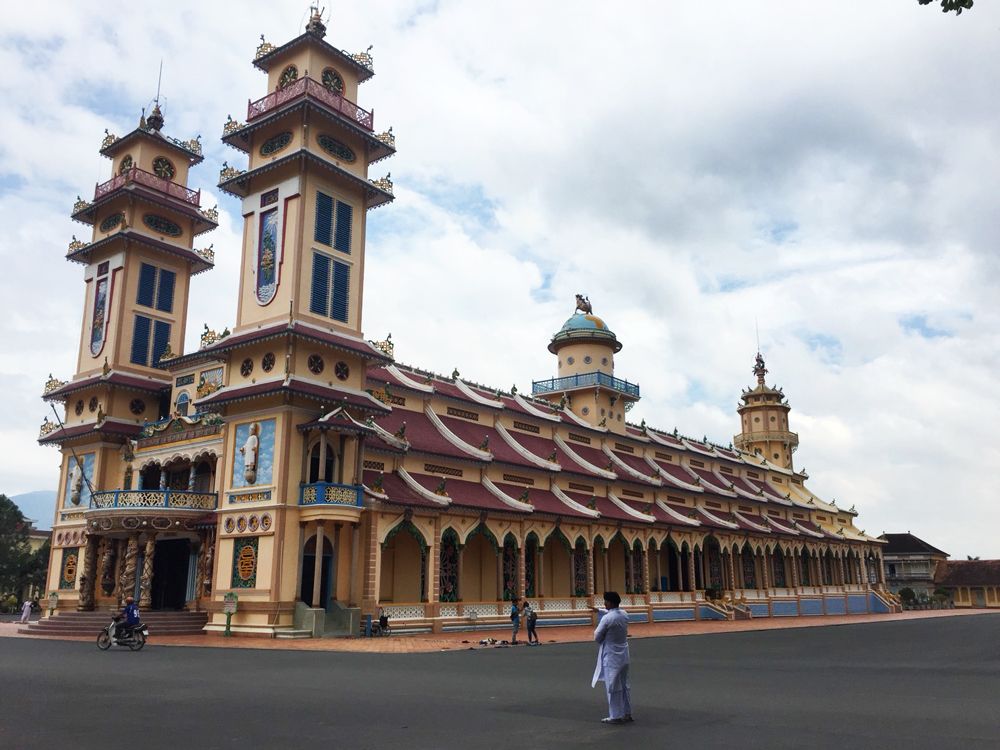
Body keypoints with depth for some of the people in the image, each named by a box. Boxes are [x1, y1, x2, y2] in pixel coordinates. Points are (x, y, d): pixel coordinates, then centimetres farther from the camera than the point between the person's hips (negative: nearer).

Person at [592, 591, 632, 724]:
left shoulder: (607, 619, -22)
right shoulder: (624, 614, -1)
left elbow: (597, 637, -13)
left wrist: (597, 633, 7)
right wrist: (599, 610, 25)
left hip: (611, 657, -7)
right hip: (624, 655, 7)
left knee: (613, 688, 2)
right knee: (624, 685, 16)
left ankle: (616, 716, 8)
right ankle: (627, 713, 22)